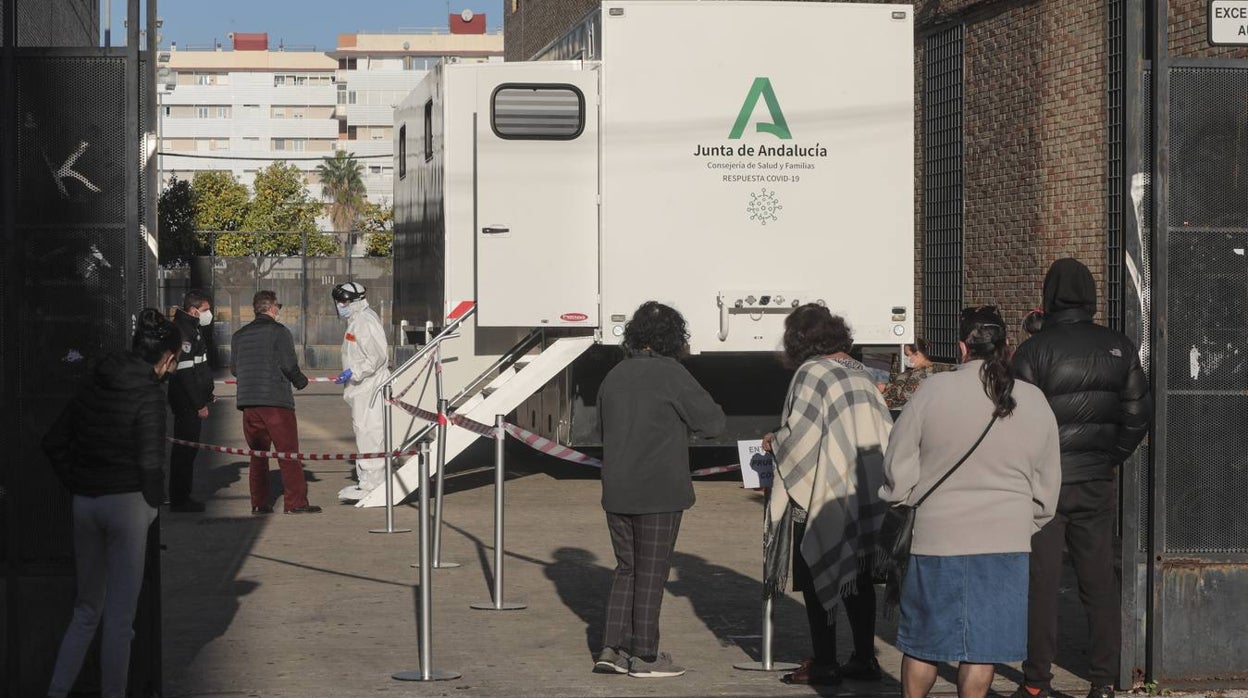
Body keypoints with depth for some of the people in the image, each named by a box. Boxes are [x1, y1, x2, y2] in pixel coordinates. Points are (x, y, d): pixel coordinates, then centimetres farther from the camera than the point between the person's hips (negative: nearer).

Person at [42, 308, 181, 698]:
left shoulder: (96, 384, 7)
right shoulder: (149, 394, -12)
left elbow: (54, 442, 9)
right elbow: (150, 461, -18)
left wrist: (76, 486, 12)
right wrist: (153, 504, -1)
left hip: (85, 503, 6)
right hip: (127, 503, -6)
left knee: (87, 608, 17)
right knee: (120, 614, 3)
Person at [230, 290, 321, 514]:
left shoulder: (239, 335, 12)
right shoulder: (279, 331, -5)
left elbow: (234, 369, 13)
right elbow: (289, 364, -10)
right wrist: (301, 381, 8)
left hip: (248, 401, 5)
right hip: (276, 399, -5)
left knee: (257, 453, 12)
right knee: (288, 453, -1)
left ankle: (260, 503, 10)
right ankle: (295, 502, -2)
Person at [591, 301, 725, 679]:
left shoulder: (614, 376, 9)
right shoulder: (670, 374, -12)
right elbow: (712, 421, -10)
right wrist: (680, 417, 8)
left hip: (617, 491, 6)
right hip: (658, 493, -6)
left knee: (626, 568, 16)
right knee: (651, 573, 2)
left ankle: (613, 648, 10)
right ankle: (644, 655, 6)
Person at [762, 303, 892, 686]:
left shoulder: (811, 373, -11)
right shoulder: (860, 372, 11)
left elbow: (799, 435, -18)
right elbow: (886, 427, 13)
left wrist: (774, 441, 3)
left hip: (825, 495, -7)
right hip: (866, 494, 7)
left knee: (818, 579, 1)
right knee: (858, 577, 13)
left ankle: (824, 663, 3)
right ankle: (864, 658, 16)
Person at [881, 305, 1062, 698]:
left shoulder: (933, 392, -8)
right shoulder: (1035, 404, 2)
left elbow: (898, 473, -4)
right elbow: (1047, 492, 10)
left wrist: (903, 504, 14)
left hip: (936, 537, -2)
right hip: (1006, 541, 2)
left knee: (923, 642, 12)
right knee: (982, 644, 7)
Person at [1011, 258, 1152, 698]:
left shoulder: (1034, 351, -11)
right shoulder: (1120, 349, 2)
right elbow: (1139, 415, 4)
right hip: (1098, 483, 4)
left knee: (1041, 583, 2)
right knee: (1100, 583, 9)